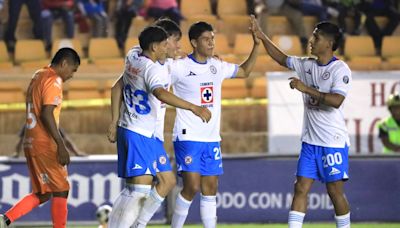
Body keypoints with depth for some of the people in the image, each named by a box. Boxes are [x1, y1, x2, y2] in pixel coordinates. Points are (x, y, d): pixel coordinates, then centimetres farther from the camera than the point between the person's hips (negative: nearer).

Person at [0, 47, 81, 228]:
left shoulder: (38, 76, 17)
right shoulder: (53, 80, -12)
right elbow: (46, 114, -21)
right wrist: (61, 146, -21)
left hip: (31, 143, 9)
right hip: (45, 145, -9)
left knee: (42, 193, 12)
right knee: (61, 190, -1)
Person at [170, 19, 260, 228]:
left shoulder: (217, 66, 9)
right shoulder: (179, 67, -9)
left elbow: (244, 71, 24)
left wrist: (256, 45, 15)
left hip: (212, 139, 6)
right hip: (188, 138, -6)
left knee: (210, 189, 6)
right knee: (192, 186, -14)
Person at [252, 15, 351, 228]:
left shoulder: (340, 70, -12)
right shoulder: (307, 65, 9)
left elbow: (336, 100, -24)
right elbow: (282, 59, 23)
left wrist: (306, 89, -24)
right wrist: (262, 37, 15)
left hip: (334, 142, -6)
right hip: (310, 141, 6)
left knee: (335, 191, 1)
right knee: (300, 188, 0)